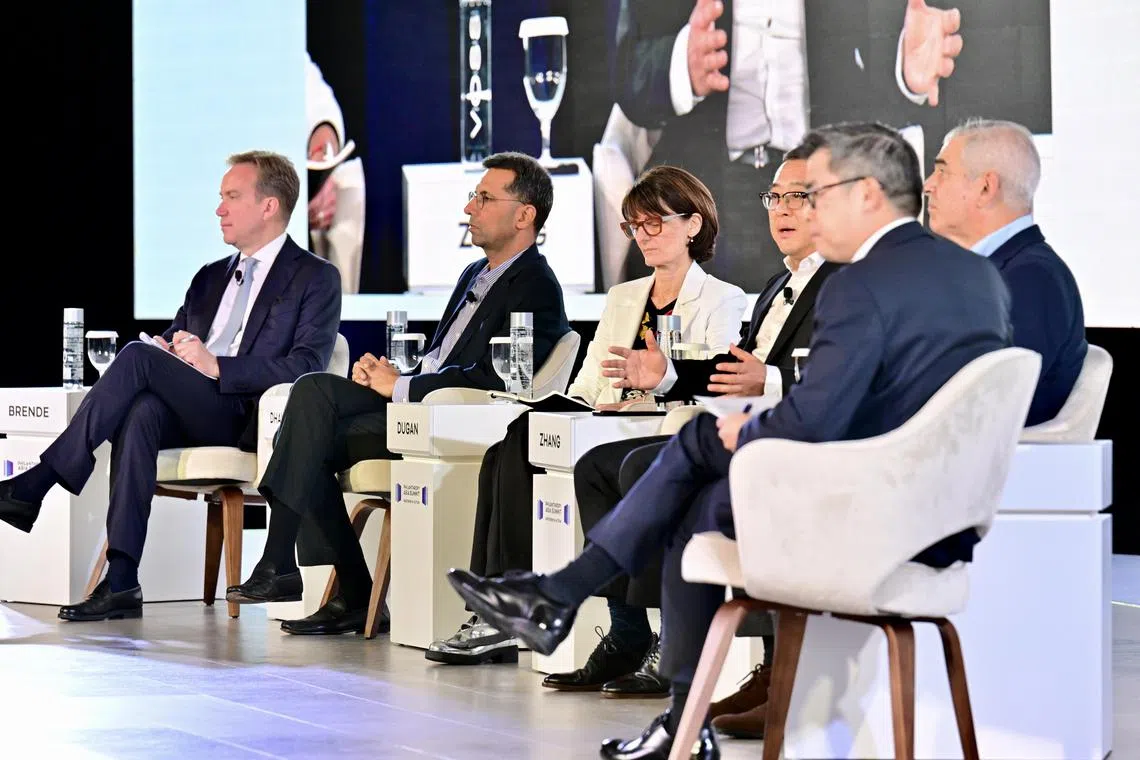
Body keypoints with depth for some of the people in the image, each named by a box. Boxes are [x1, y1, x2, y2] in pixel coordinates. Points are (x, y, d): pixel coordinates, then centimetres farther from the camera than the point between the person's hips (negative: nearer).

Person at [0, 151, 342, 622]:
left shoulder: (316, 279, 6)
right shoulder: (210, 277, 28)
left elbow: (307, 366, -8)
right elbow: (171, 340, 27)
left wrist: (217, 367, -16)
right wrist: (167, 350, 1)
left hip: (246, 419, -5)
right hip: (187, 414, 5)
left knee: (137, 356, -26)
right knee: (141, 411, -32)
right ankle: (121, 583, -39)